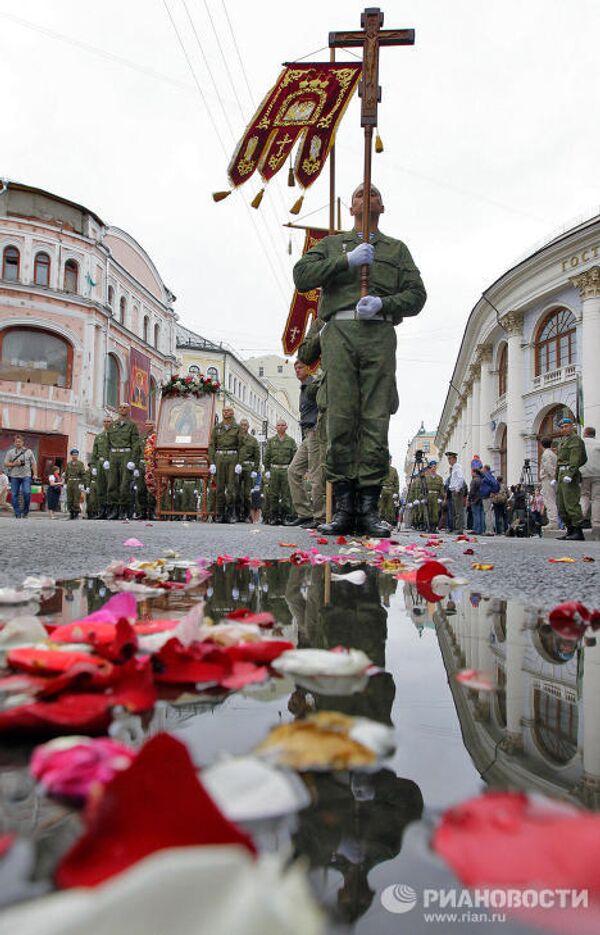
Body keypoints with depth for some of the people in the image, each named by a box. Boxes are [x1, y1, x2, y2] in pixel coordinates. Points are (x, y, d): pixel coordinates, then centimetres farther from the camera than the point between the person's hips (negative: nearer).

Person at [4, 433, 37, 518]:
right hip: (14, 476, 2)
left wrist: (35, 474, -2)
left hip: (26, 476, -2)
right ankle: (17, 514, 7)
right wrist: (14, 464, -9)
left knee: (27, 493, -16)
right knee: (14, 495, 0)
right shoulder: (10, 452, 11)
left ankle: (25, 511, 1)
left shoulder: (28, 451, 10)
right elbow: (5, 464, 9)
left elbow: (33, 464, 8)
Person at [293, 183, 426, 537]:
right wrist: (347, 261, -2)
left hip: (379, 332, 1)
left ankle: (369, 508, -8)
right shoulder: (332, 244, 25)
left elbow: (416, 295, 14)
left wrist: (383, 303, -6)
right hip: (340, 330, 0)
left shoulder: (397, 249, 26)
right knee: (341, 418, -10)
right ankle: (343, 507, -9)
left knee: (375, 421, -9)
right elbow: (302, 276, 8)